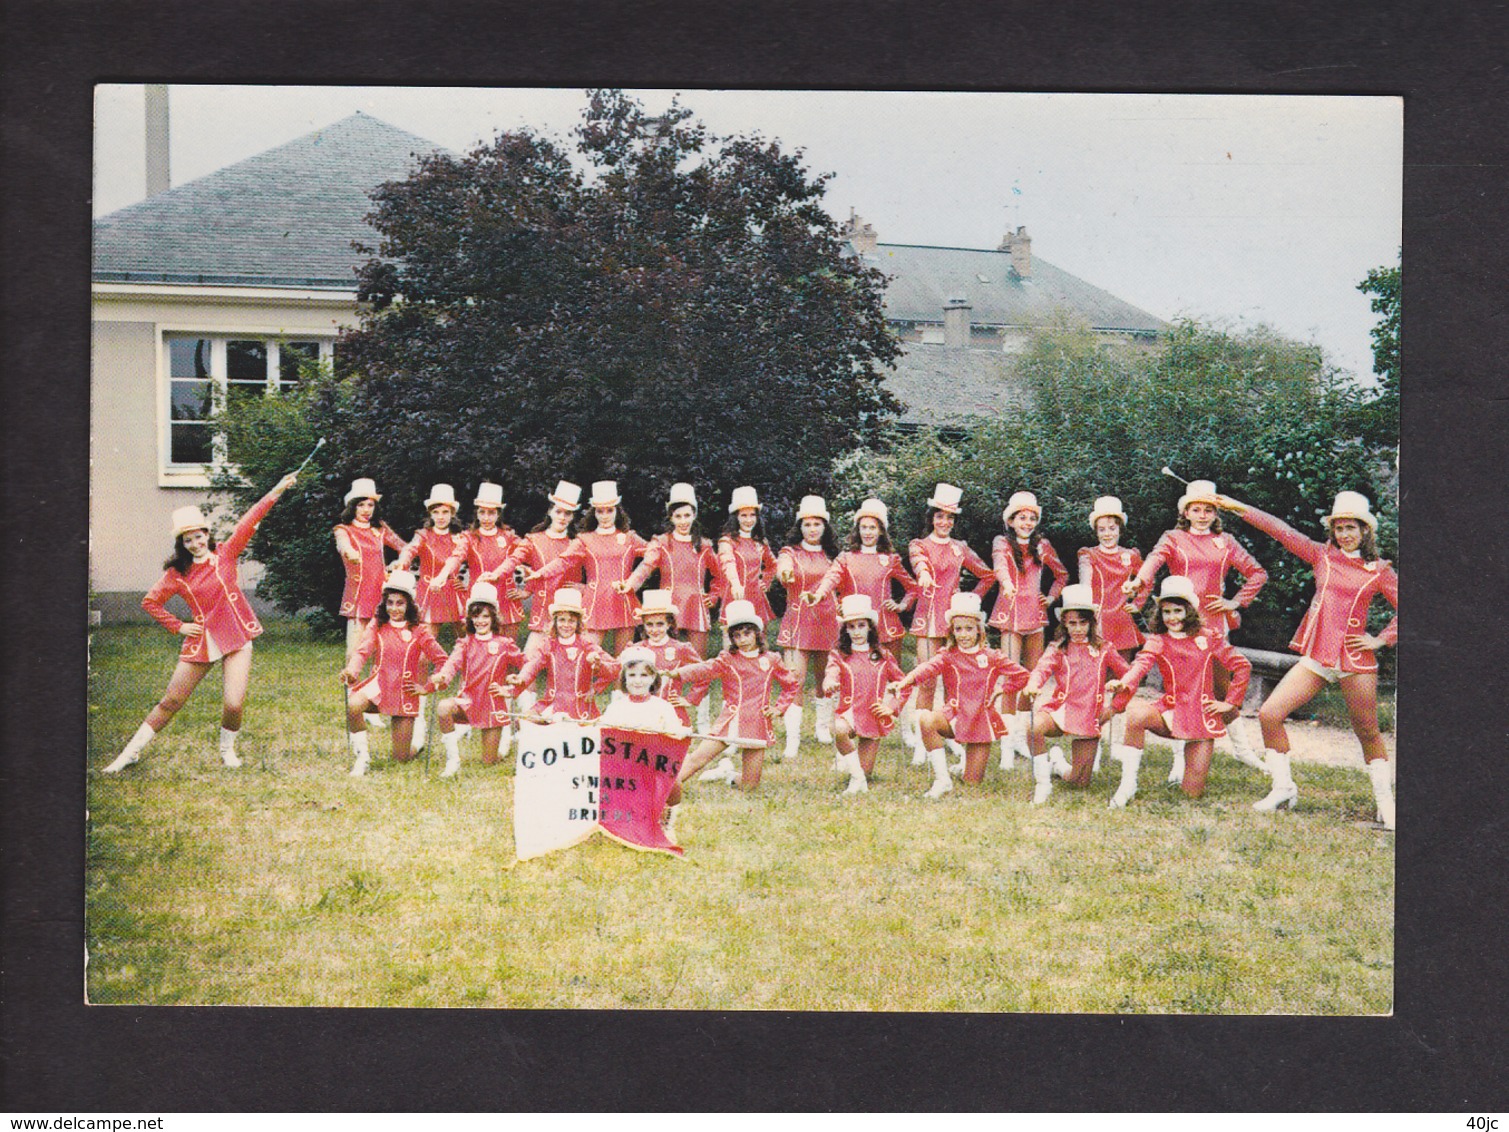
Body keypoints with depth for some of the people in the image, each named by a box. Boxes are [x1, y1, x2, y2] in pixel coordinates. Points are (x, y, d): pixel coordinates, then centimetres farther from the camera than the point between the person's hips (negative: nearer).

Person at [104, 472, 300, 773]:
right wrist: (178, 626, 3)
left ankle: (227, 748, 18)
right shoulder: (177, 574, 2)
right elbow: (150, 602, 12)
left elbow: (249, 522, -9)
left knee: (234, 705, -12)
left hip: (235, 638, -1)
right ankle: (131, 752, 19)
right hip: (200, 641, 1)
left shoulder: (225, 554, 0)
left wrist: (277, 490, -15)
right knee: (170, 702, 5)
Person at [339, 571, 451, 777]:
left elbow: (443, 661, 1)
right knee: (353, 705, -36)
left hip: (405, 693, -1)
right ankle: (361, 758, -15)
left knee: (401, 758, 0)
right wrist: (351, 669, -33)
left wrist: (427, 687, -5)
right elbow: (362, 650, -13)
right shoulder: (377, 626, 3)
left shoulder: (418, 630, -1)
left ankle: (417, 738, 39)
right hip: (379, 685, 1)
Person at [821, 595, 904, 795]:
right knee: (839, 730, -39)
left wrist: (891, 707, -2)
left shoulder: (883, 657, 8)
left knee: (865, 772, -3)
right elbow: (831, 675, -18)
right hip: (849, 714, -2)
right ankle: (858, 778, -20)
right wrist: (829, 685, -42)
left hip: (874, 718, 2)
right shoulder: (839, 656, 2)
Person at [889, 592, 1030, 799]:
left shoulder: (992, 657, 1)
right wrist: (905, 681, -41)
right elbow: (928, 668, -23)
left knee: (972, 782, -5)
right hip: (955, 717, 0)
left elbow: (1022, 675, 7)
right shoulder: (948, 656, -2)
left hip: (982, 720, 0)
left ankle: (974, 763, 35)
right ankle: (942, 779, -25)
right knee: (926, 719, -35)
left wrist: (1001, 690, -3)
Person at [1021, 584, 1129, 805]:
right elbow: (1042, 668, -13)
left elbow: (1127, 673, 12)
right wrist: (1032, 685, -35)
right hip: (1060, 710, -1)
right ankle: (1043, 780, -16)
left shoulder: (1103, 649, 8)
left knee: (1079, 782, -3)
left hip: (1089, 718, 1)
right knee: (1034, 728, -37)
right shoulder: (1058, 649, 5)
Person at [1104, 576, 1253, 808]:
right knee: (1136, 714, -36)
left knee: (1193, 792, -6)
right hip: (1171, 711, 0)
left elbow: (1243, 666, 6)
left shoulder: (1209, 638, 1)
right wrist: (1124, 684, -43)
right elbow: (1142, 663, -22)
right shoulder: (1158, 641, -1)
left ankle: (1195, 766, 32)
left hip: (1203, 717, 0)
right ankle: (1129, 782, -23)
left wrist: (1231, 702, 1)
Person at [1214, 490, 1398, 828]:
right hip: (1316, 657, 3)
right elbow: (1282, 531, 6)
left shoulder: (1378, 571, 3)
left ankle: (1385, 802, 19)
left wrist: (1381, 639, -1)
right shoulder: (1322, 556, 8)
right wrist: (1240, 508, 4)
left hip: (1355, 660, -3)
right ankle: (1284, 787, 9)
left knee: (1368, 733, 4)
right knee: (1269, 714, -6)